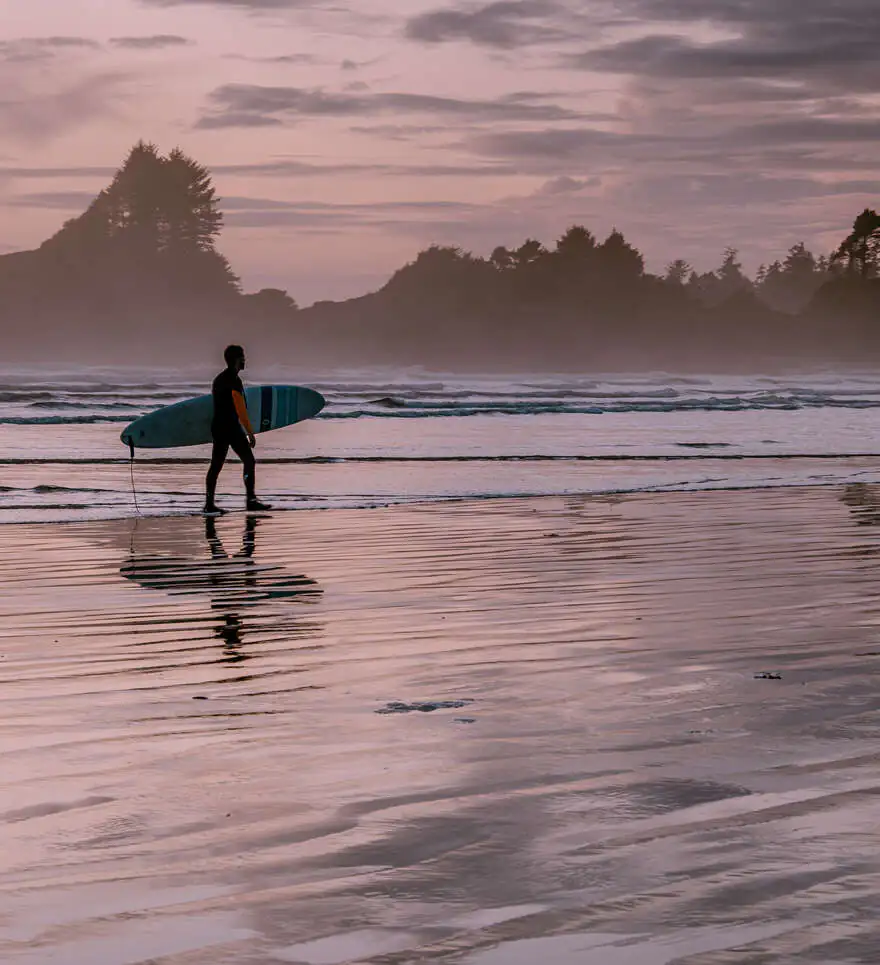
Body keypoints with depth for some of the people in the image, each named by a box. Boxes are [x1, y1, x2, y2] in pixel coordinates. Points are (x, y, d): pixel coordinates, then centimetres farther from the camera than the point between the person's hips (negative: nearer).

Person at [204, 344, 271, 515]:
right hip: (231, 427, -9)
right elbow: (240, 410, -16)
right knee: (249, 461, -1)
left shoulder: (219, 379, 16)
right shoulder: (234, 381, -13)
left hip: (217, 426, 9)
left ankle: (209, 504, 1)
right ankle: (251, 500, -3)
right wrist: (250, 433, -13)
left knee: (216, 465, 5)